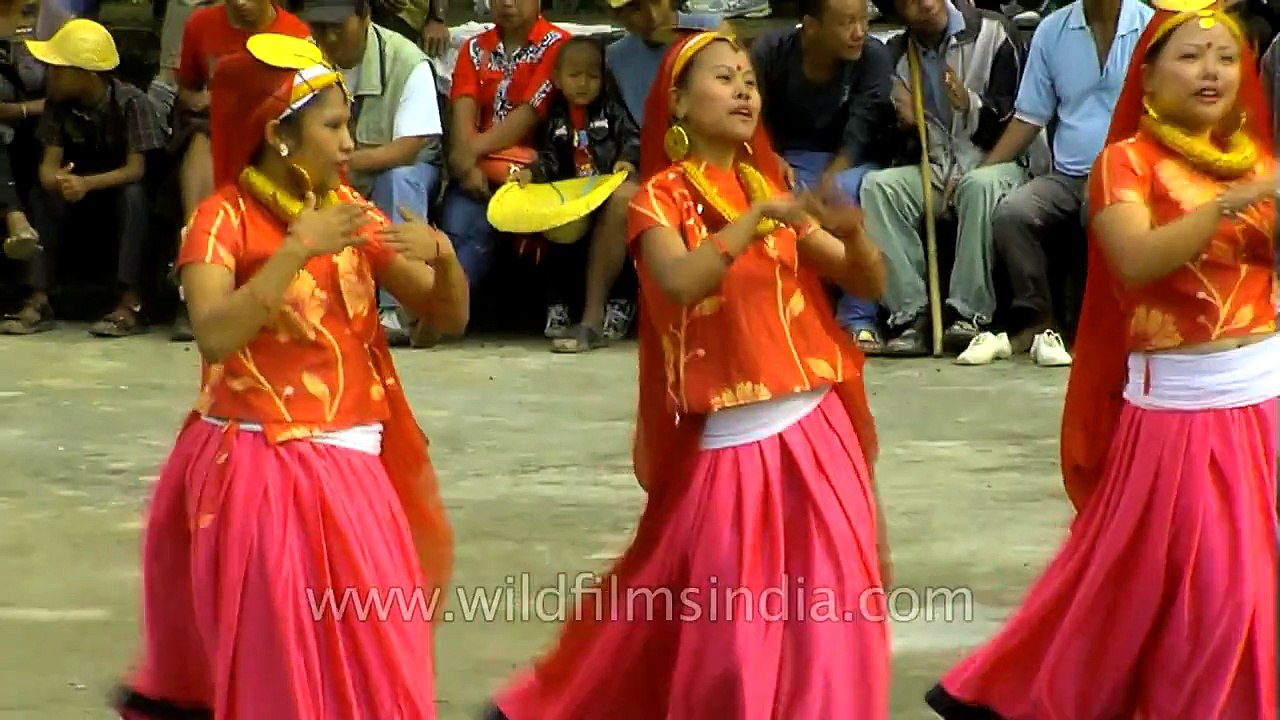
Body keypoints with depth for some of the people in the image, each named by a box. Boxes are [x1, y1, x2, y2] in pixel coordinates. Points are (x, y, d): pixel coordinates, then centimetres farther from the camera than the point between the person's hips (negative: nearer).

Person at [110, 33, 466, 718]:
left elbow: (448, 317, 6)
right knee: (283, 662, -3)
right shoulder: (223, 218, -9)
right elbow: (215, 336, -26)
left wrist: (442, 254, -14)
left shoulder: (348, 209, 6)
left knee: (369, 656, 8)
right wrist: (298, 251, -29)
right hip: (259, 471, -5)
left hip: (347, 469, 5)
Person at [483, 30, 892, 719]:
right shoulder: (661, 195, -2)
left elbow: (868, 283, 9)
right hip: (728, 443, -5)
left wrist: (853, 235, -11)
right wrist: (755, 219, -26)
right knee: (730, 625, -1)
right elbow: (681, 281, -23)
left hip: (814, 428, 5)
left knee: (828, 615, 1)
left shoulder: (771, 187, 12)